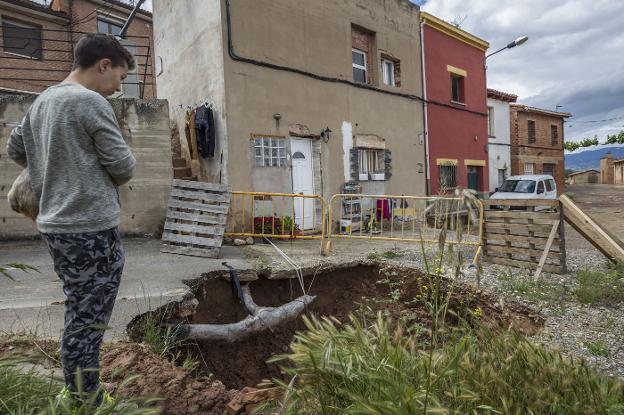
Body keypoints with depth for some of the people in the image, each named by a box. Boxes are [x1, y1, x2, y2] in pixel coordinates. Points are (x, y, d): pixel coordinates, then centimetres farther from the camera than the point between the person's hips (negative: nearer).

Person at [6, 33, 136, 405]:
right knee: (89, 317, 0)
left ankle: (80, 390, 30)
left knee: (78, 311, 18)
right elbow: (124, 166, -12)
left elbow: (16, 150, 24)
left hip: (55, 224, 9)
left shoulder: (41, 101, 13)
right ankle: (86, 399, 12)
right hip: (92, 227, -9)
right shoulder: (91, 102, -13)